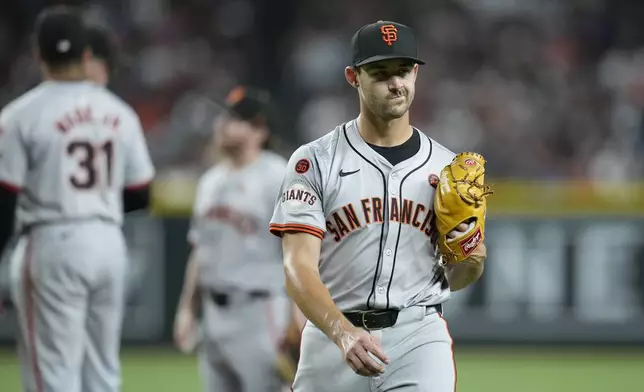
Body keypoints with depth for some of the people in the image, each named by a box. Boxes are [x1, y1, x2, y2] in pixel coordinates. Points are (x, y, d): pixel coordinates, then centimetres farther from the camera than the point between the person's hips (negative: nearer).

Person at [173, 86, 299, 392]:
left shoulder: (278, 178, -9)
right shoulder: (211, 181, 15)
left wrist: (296, 320, -20)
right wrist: (187, 308, 17)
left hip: (258, 310, -8)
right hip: (215, 312, 8)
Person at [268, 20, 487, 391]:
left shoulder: (446, 167, 9)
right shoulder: (314, 162, 0)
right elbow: (299, 267, -10)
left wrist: (472, 260, -9)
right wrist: (343, 333, -27)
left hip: (419, 335, 1)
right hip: (331, 337, -1)